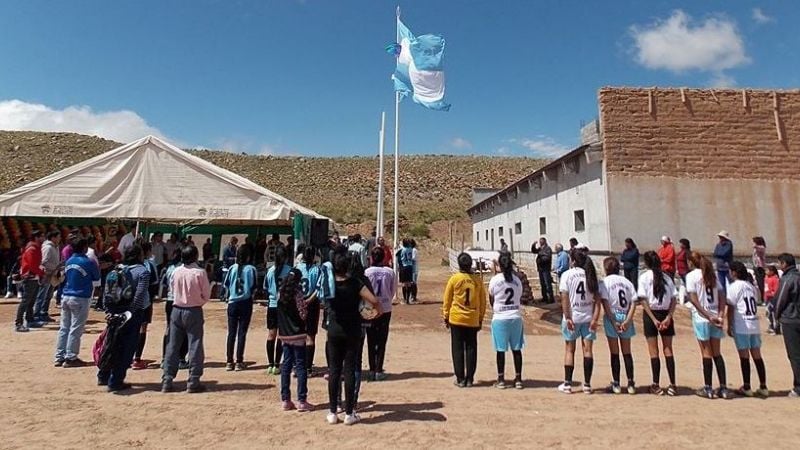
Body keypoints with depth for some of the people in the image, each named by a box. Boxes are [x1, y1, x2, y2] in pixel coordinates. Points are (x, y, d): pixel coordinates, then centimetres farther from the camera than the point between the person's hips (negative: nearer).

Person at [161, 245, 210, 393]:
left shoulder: (176, 272, -1)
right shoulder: (199, 272, -12)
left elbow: (172, 289, 10)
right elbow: (206, 295, -6)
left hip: (177, 310, 4)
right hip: (194, 312, -4)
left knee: (173, 346, 11)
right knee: (195, 347, 2)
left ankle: (167, 381, 14)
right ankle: (193, 383, 4)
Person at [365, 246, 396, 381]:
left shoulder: (367, 272, -10)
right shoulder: (390, 272, -6)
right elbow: (392, 291, 3)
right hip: (385, 309, 1)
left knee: (371, 341, 10)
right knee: (382, 341, 8)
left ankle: (372, 370, 14)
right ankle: (379, 371, 9)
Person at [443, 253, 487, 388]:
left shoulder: (454, 279, -7)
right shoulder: (477, 280, 0)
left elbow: (447, 300, -2)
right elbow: (483, 302, 6)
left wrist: (445, 317, 9)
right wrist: (480, 319, 15)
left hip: (456, 319, -2)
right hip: (473, 320, 2)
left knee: (458, 349, 6)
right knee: (471, 349, 9)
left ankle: (460, 379, 8)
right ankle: (469, 379, 13)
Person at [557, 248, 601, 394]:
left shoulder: (567, 274, -7)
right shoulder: (591, 274, 4)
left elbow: (564, 298, -12)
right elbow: (597, 298, -1)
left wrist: (567, 318, -10)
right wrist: (595, 318, -4)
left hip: (572, 317, -3)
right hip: (588, 317, 3)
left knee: (569, 350, 8)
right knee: (587, 349, 8)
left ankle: (567, 384, 11)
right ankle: (587, 385, 12)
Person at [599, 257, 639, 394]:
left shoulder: (604, 282, -4)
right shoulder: (627, 281, 8)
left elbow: (605, 303, -14)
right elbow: (634, 302, -2)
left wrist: (613, 321, -12)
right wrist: (627, 320, -7)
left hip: (612, 317, -3)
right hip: (626, 318, 4)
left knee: (614, 352, 5)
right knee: (627, 352, 14)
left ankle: (616, 384, 10)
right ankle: (631, 384, 15)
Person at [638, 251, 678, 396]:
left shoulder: (644, 277, -6)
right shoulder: (666, 277, 4)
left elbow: (644, 300, -12)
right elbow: (674, 299, -2)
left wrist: (653, 319, -11)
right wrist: (668, 317, -6)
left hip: (651, 314, -3)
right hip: (665, 314, 3)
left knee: (653, 351, 5)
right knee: (668, 350, 10)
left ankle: (656, 385, 9)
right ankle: (672, 385, 11)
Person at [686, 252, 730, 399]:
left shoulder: (691, 275, -7)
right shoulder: (712, 275, 10)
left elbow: (694, 300, -14)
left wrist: (708, 315, -12)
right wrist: (720, 315, -3)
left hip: (701, 318, -5)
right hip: (715, 318, 5)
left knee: (706, 353, 3)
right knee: (717, 353, 13)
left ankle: (708, 389, 10)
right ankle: (723, 388, 15)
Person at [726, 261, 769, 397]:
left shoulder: (734, 286, -8)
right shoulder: (752, 285, 11)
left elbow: (731, 308, -10)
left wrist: (729, 326, -7)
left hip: (741, 326, -6)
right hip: (755, 325, 6)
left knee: (744, 357, 0)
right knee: (757, 356, 11)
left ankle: (746, 387, 5)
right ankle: (763, 387, 16)